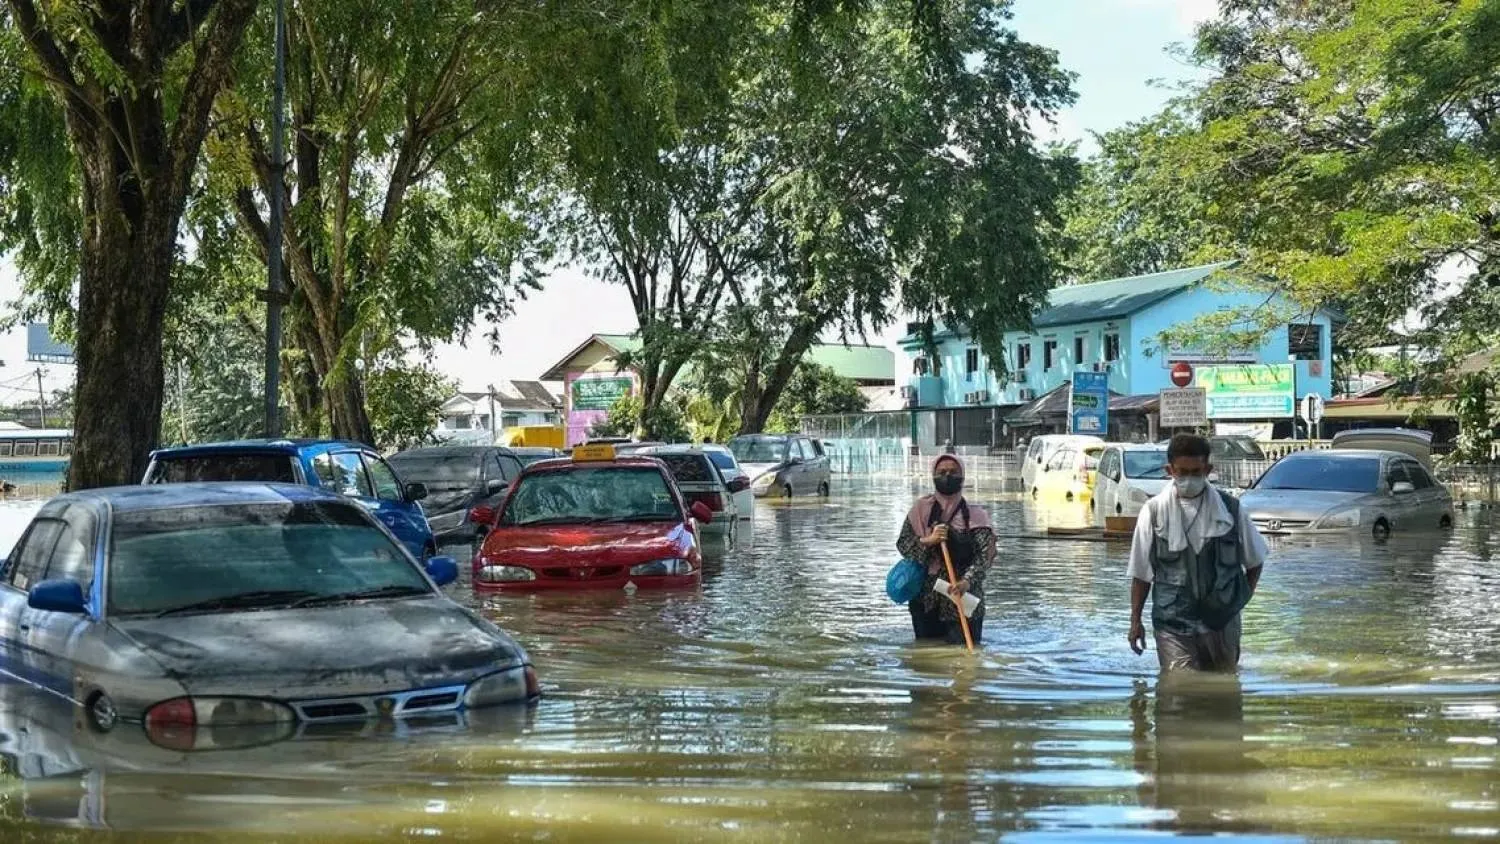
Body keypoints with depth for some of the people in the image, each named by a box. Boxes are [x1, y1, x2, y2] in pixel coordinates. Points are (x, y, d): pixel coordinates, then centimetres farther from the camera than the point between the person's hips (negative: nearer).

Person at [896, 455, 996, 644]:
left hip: (963, 599, -2)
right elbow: (902, 545, 1)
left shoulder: (975, 515, -3)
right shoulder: (921, 508, 4)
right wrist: (927, 541, -19)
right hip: (926, 601, 2)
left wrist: (967, 581, -32)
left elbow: (985, 554, -15)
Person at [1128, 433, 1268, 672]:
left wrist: (1241, 597, 7)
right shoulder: (1154, 511, -4)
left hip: (1222, 623, 2)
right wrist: (1135, 620, 1)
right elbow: (1141, 573, 2)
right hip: (1173, 625, -2)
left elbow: (1254, 559, 15)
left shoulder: (1229, 509, 0)